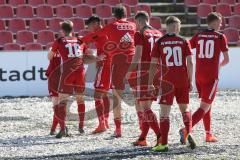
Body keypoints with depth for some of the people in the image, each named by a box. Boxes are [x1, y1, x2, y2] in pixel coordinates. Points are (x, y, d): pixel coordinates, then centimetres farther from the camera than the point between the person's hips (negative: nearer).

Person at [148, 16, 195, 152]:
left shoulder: (159, 43, 0)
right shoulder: (184, 42, 2)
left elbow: (153, 64, -3)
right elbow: (190, 62, -2)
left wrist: (150, 83, 1)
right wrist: (190, 81, 6)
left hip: (167, 81, -2)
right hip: (183, 81, 2)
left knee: (164, 112, 1)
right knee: (185, 108, 19)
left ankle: (164, 144, -4)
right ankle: (188, 133, -2)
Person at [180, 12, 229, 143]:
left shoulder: (198, 36, 7)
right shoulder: (220, 37, -3)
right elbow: (226, 60, 0)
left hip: (199, 75, 5)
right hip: (212, 77, -5)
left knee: (206, 104, 20)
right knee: (204, 107, -7)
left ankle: (208, 134, 22)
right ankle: (186, 129, -24)